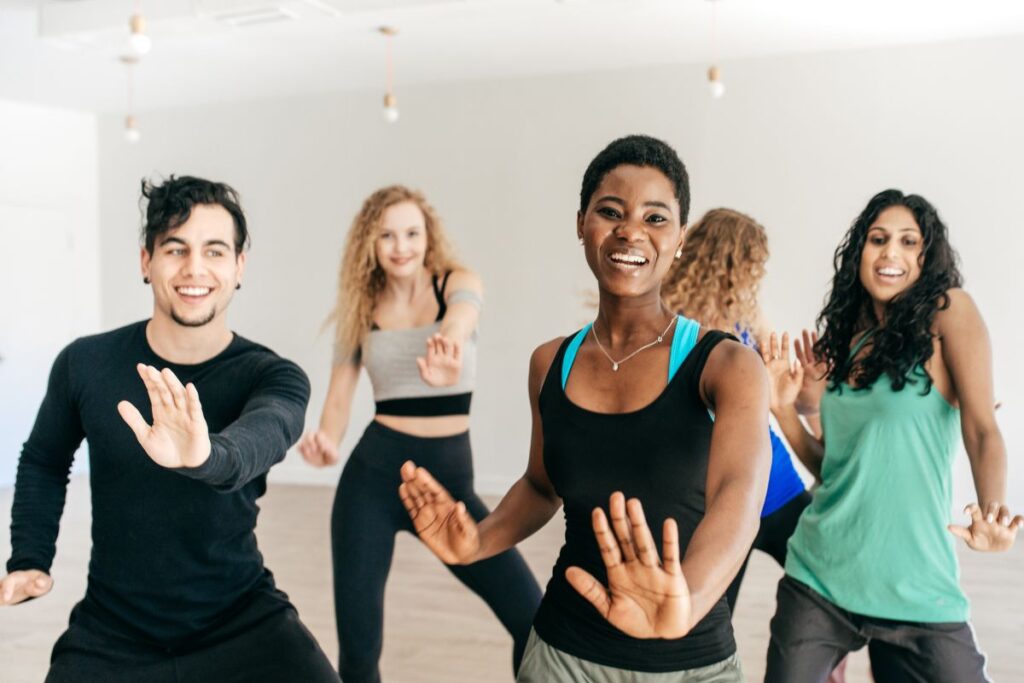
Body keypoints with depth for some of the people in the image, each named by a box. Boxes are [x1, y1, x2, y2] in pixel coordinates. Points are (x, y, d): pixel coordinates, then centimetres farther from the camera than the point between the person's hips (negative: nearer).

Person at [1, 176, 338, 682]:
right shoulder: (86, 363, -8)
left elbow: (262, 437, -38)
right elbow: (43, 463, 11)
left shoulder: (272, 378, -14)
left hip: (243, 621, -1)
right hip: (110, 634, 2)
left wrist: (204, 455, -59)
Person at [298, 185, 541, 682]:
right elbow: (339, 396, 4)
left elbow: (460, 318, -28)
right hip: (374, 473, 1)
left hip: (450, 476, -1)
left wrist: (447, 346, -52)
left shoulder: (458, 284, -3)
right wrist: (326, 444, -20)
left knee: (534, 619, -8)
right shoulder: (360, 309, 4)